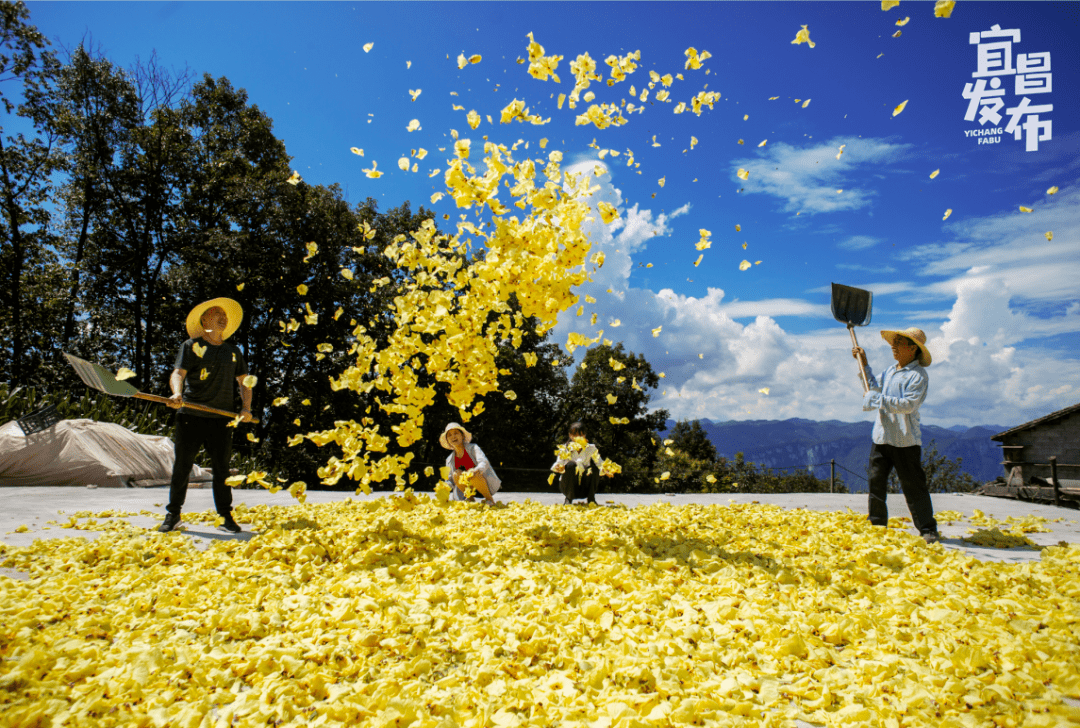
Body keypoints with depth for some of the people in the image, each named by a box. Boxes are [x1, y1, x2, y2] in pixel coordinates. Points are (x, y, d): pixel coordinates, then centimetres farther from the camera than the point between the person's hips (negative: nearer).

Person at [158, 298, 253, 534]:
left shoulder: (233, 351, 15)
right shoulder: (191, 345, 5)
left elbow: (244, 381, 18)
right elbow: (178, 373, -6)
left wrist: (246, 408, 3)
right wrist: (177, 394, -27)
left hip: (221, 419, 2)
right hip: (190, 416, -2)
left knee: (222, 469, 4)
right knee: (181, 467, 4)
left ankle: (226, 518, 12)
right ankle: (173, 514, 19)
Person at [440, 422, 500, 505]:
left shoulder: (473, 448, -6)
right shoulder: (450, 460, 7)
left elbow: (484, 463, -23)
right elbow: (450, 480, 11)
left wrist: (476, 470, -46)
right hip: (472, 489, 4)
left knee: (472, 476, -35)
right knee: (456, 473, -20)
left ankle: (489, 499, -14)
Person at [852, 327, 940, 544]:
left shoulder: (918, 375, -10)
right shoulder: (890, 370, 15)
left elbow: (908, 404, -21)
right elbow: (876, 390, 29)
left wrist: (878, 399, -21)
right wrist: (864, 365, 26)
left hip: (905, 440, -7)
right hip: (881, 436, 7)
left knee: (913, 485, -1)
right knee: (876, 482, 8)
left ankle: (928, 530, 10)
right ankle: (877, 526, 17)